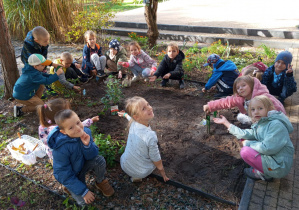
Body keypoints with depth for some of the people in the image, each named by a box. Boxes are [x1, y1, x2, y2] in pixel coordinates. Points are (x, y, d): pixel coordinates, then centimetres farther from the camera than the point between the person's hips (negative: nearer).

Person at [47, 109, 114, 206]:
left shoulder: (85, 132, -22)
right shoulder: (60, 149, -34)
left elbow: (91, 156, -14)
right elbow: (64, 175, -24)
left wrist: (87, 145, -37)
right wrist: (84, 191, -21)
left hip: (82, 164, 4)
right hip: (69, 176, -3)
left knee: (100, 160, -25)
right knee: (84, 201, -11)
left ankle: (100, 182, 6)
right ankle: (70, 188, 20)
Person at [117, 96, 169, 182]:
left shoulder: (133, 123, -15)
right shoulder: (150, 136, -34)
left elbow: (130, 117, 13)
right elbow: (156, 159, -19)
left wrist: (125, 114, 38)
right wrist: (163, 173, 1)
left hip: (125, 166, 5)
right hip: (141, 172, -5)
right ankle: (137, 177, 9)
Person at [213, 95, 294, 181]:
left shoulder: (276, 125, -21)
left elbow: (267, 148, -26)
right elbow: (245, 134, 1)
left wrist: (247, 143, -11)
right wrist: (226, 122, 5)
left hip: (280, 167, -9)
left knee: (245, 151, -16)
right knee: (246, 144, 9)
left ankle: (265, 174, 2)